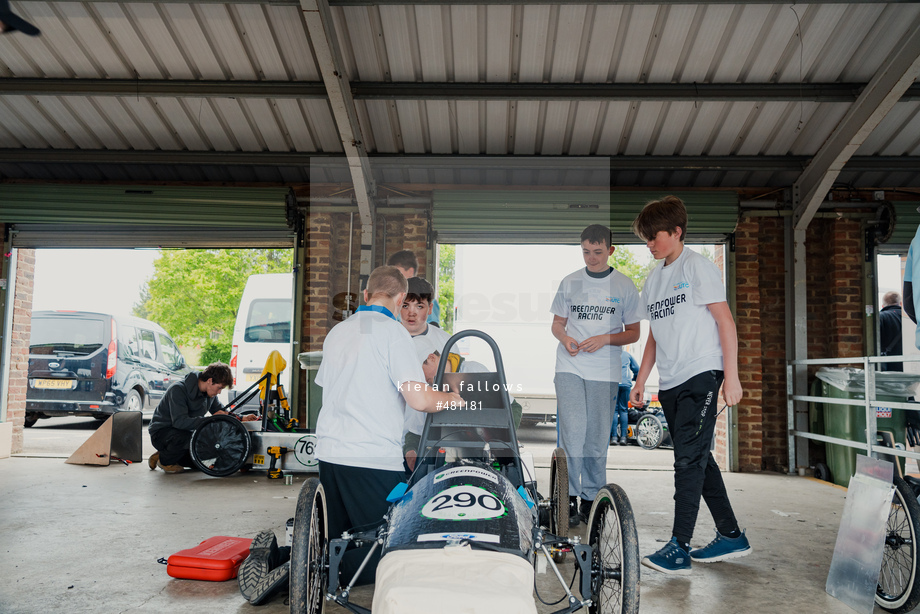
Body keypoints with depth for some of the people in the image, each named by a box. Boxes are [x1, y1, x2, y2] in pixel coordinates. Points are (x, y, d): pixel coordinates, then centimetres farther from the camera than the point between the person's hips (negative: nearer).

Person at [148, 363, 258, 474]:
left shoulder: (210, 394, -3)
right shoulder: (178, 389, -27)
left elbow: (222, 412, 12)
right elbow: (179, 422, -36)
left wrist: (241, 418, -6)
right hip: (161, 432, -7)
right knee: (185, 437, -38)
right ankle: (165, 461, -8)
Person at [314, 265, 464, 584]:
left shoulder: (336, 332, 14)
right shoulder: (392, 331, -9)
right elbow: (419, 399, -17)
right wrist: (454, 399, 3)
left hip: (328, 453, 8)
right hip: (373, 459, -8)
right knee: (381, 549, -1)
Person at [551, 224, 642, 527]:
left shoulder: (624, 285, 6)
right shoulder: (569, 283, 10)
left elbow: (633, 333, 8)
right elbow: (557, 323, 17)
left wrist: (605, 339, -9)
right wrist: (565, 338, -5)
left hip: (605, 371, -1)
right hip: (570, 368, 1)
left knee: (597, 439, 3)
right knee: (572, 433, -9)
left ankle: (591, 499, 15)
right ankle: (571, 497, -1)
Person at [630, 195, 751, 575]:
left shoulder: (697, 267, -2)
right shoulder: (653, 280, 18)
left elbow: (725, 321, -7)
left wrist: (731, 376, -13)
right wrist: (640, 380, 16)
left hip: (701, 375, -8)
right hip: (670, 383, 8)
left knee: (688, 459, -11)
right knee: (698, 459, 11)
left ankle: (679, 548, -9)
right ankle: (731, 536, 22)